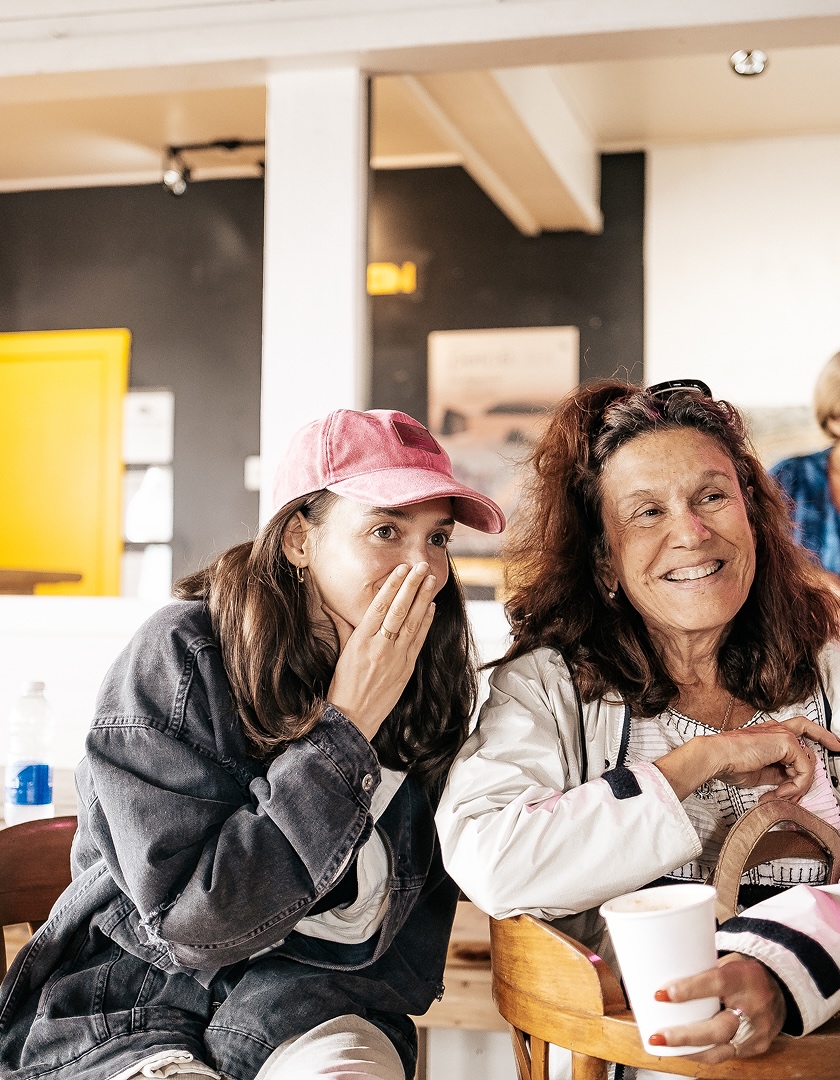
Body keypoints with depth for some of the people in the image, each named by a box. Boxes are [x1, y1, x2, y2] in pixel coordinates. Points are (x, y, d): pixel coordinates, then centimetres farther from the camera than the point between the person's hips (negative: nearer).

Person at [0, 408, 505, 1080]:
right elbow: (191, 921, -18)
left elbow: (411, 939, 4)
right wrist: (346, 728, -20)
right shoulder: (179, 659, -14)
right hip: (131, 1007, -2)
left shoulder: (431, 689, -1)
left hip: (306, 1018, 2)